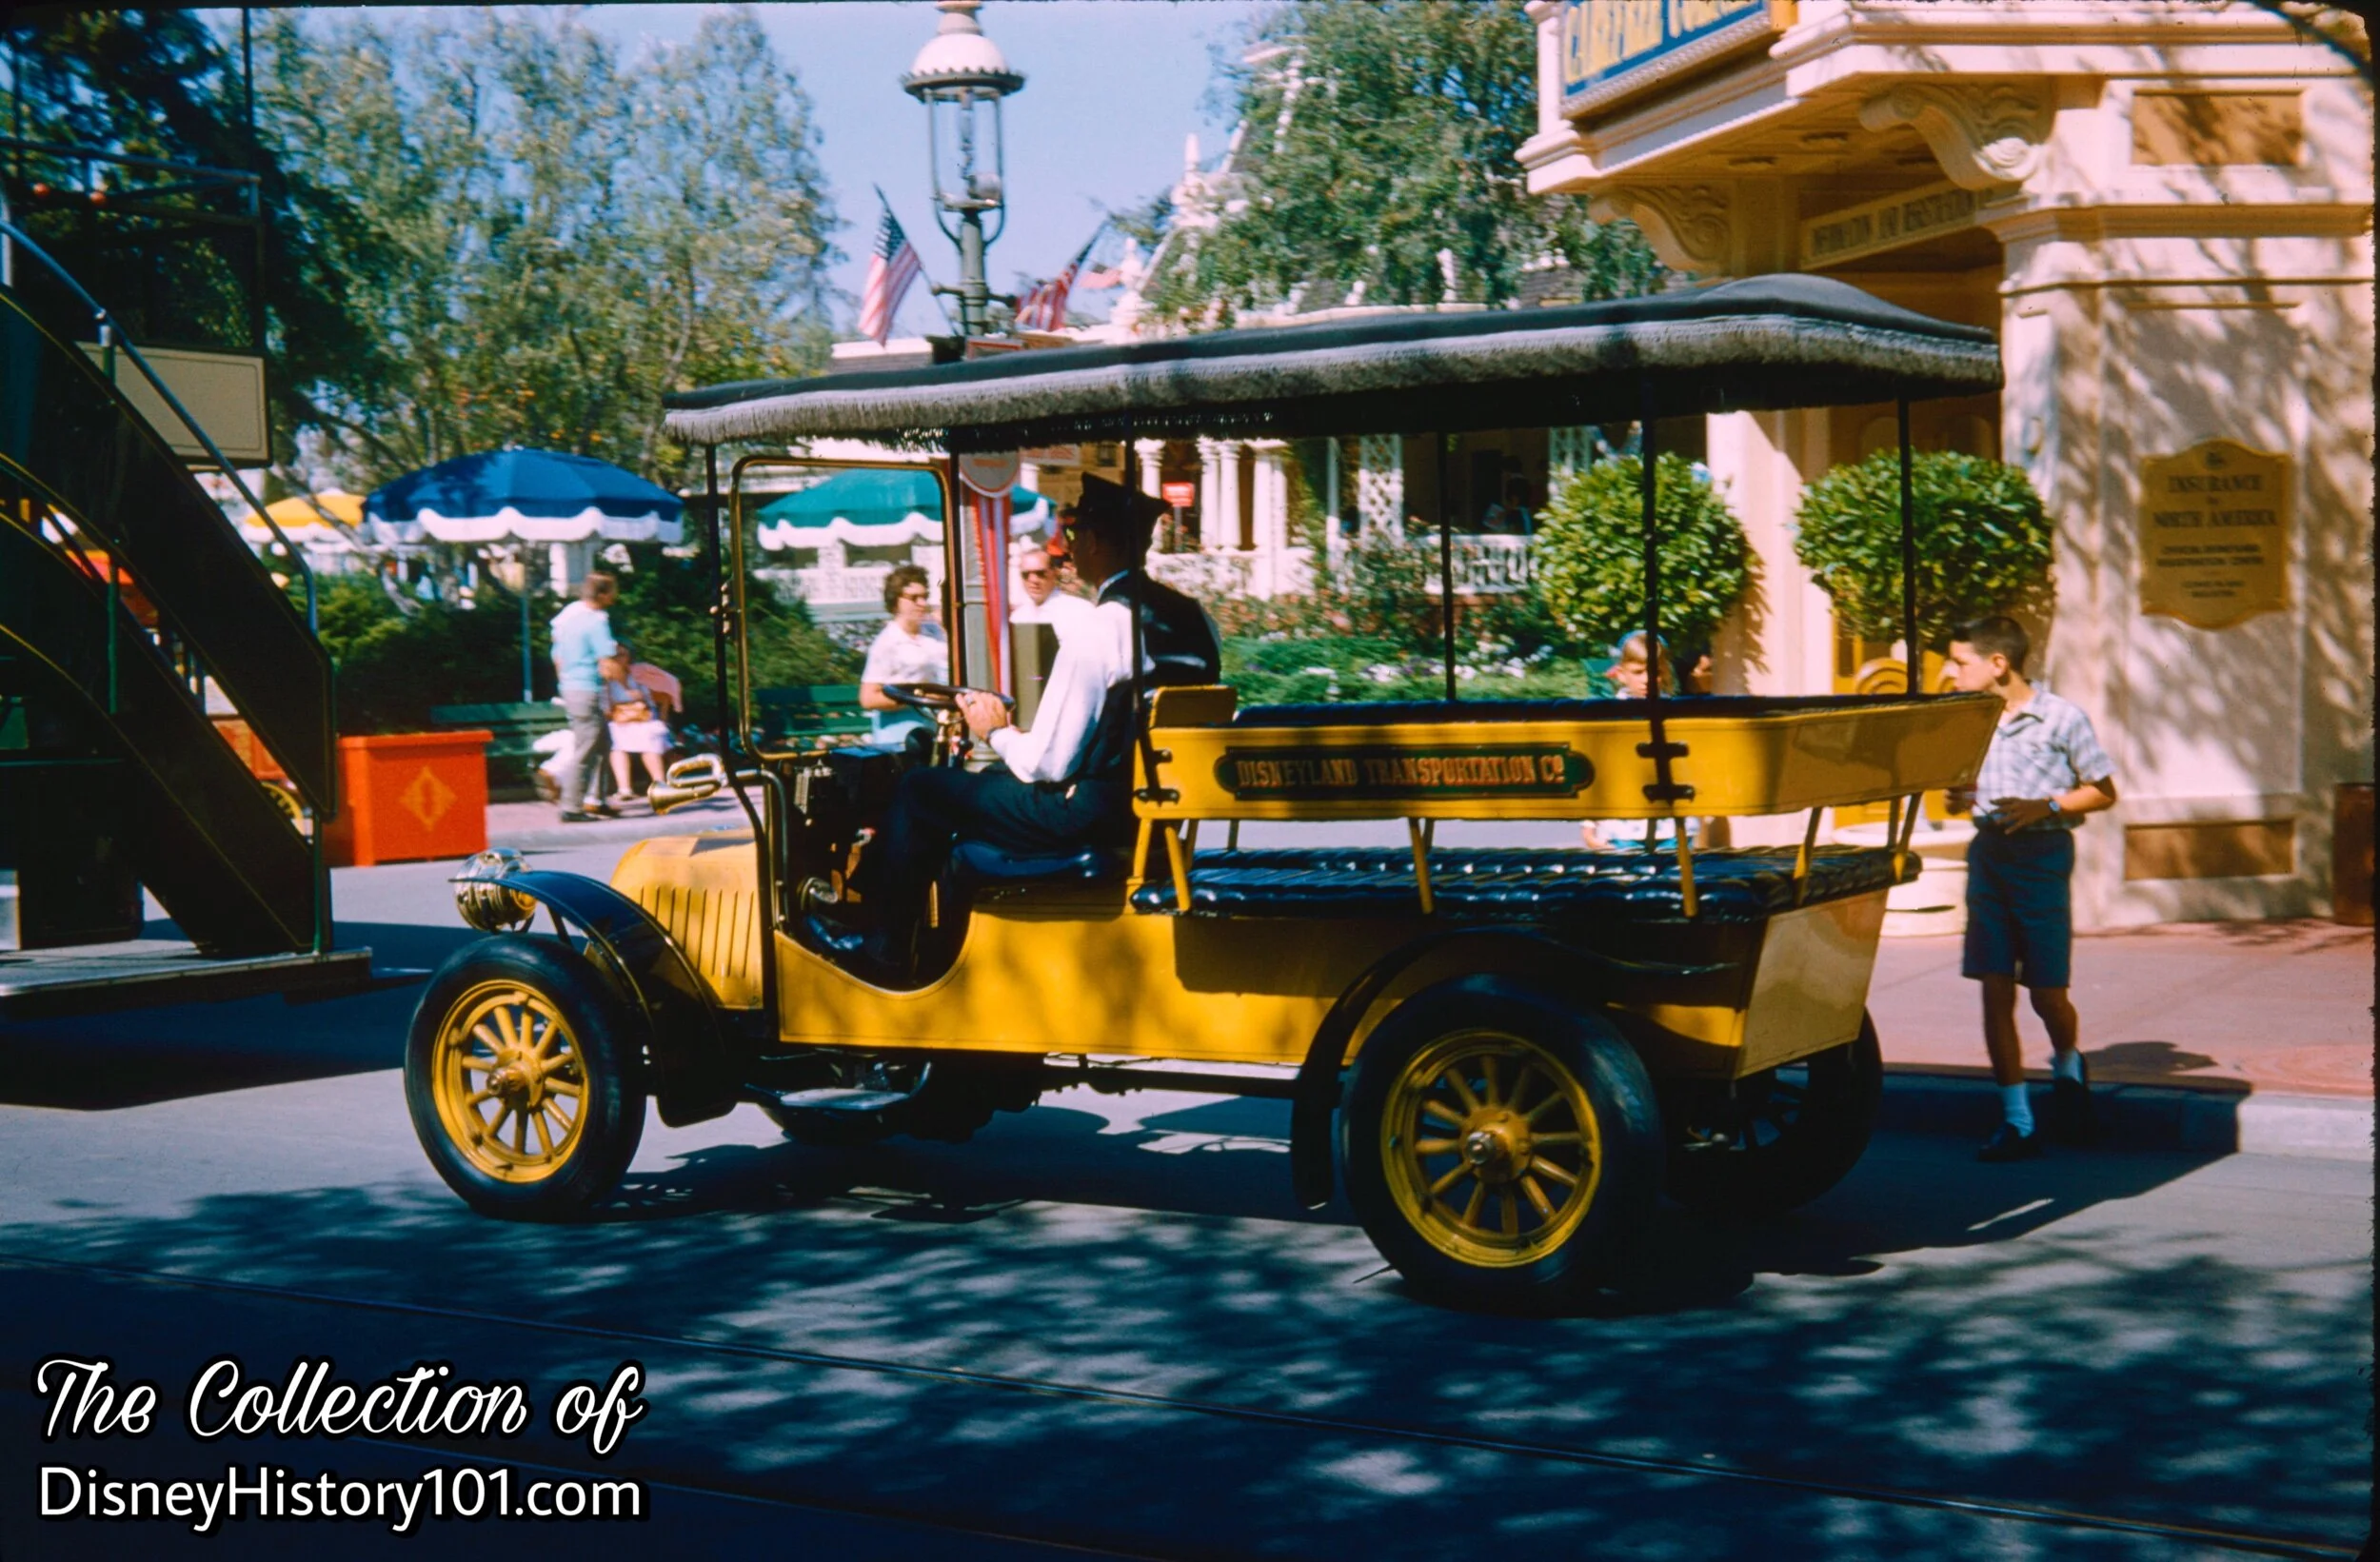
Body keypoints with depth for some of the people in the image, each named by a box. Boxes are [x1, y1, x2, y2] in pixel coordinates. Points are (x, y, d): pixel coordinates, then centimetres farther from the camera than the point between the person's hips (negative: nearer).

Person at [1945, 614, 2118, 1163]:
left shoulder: (2061, 717, -6)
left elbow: (2103, 791, 0)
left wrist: (2046, 807, -15)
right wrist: (1963, 797, 0)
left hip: (2042, 854, -4)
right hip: (1988, 851, 5)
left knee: (2048, 992, -1)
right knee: (1995, 989, 0)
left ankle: (2068, 1066, 34)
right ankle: (2016, 1121, 5)